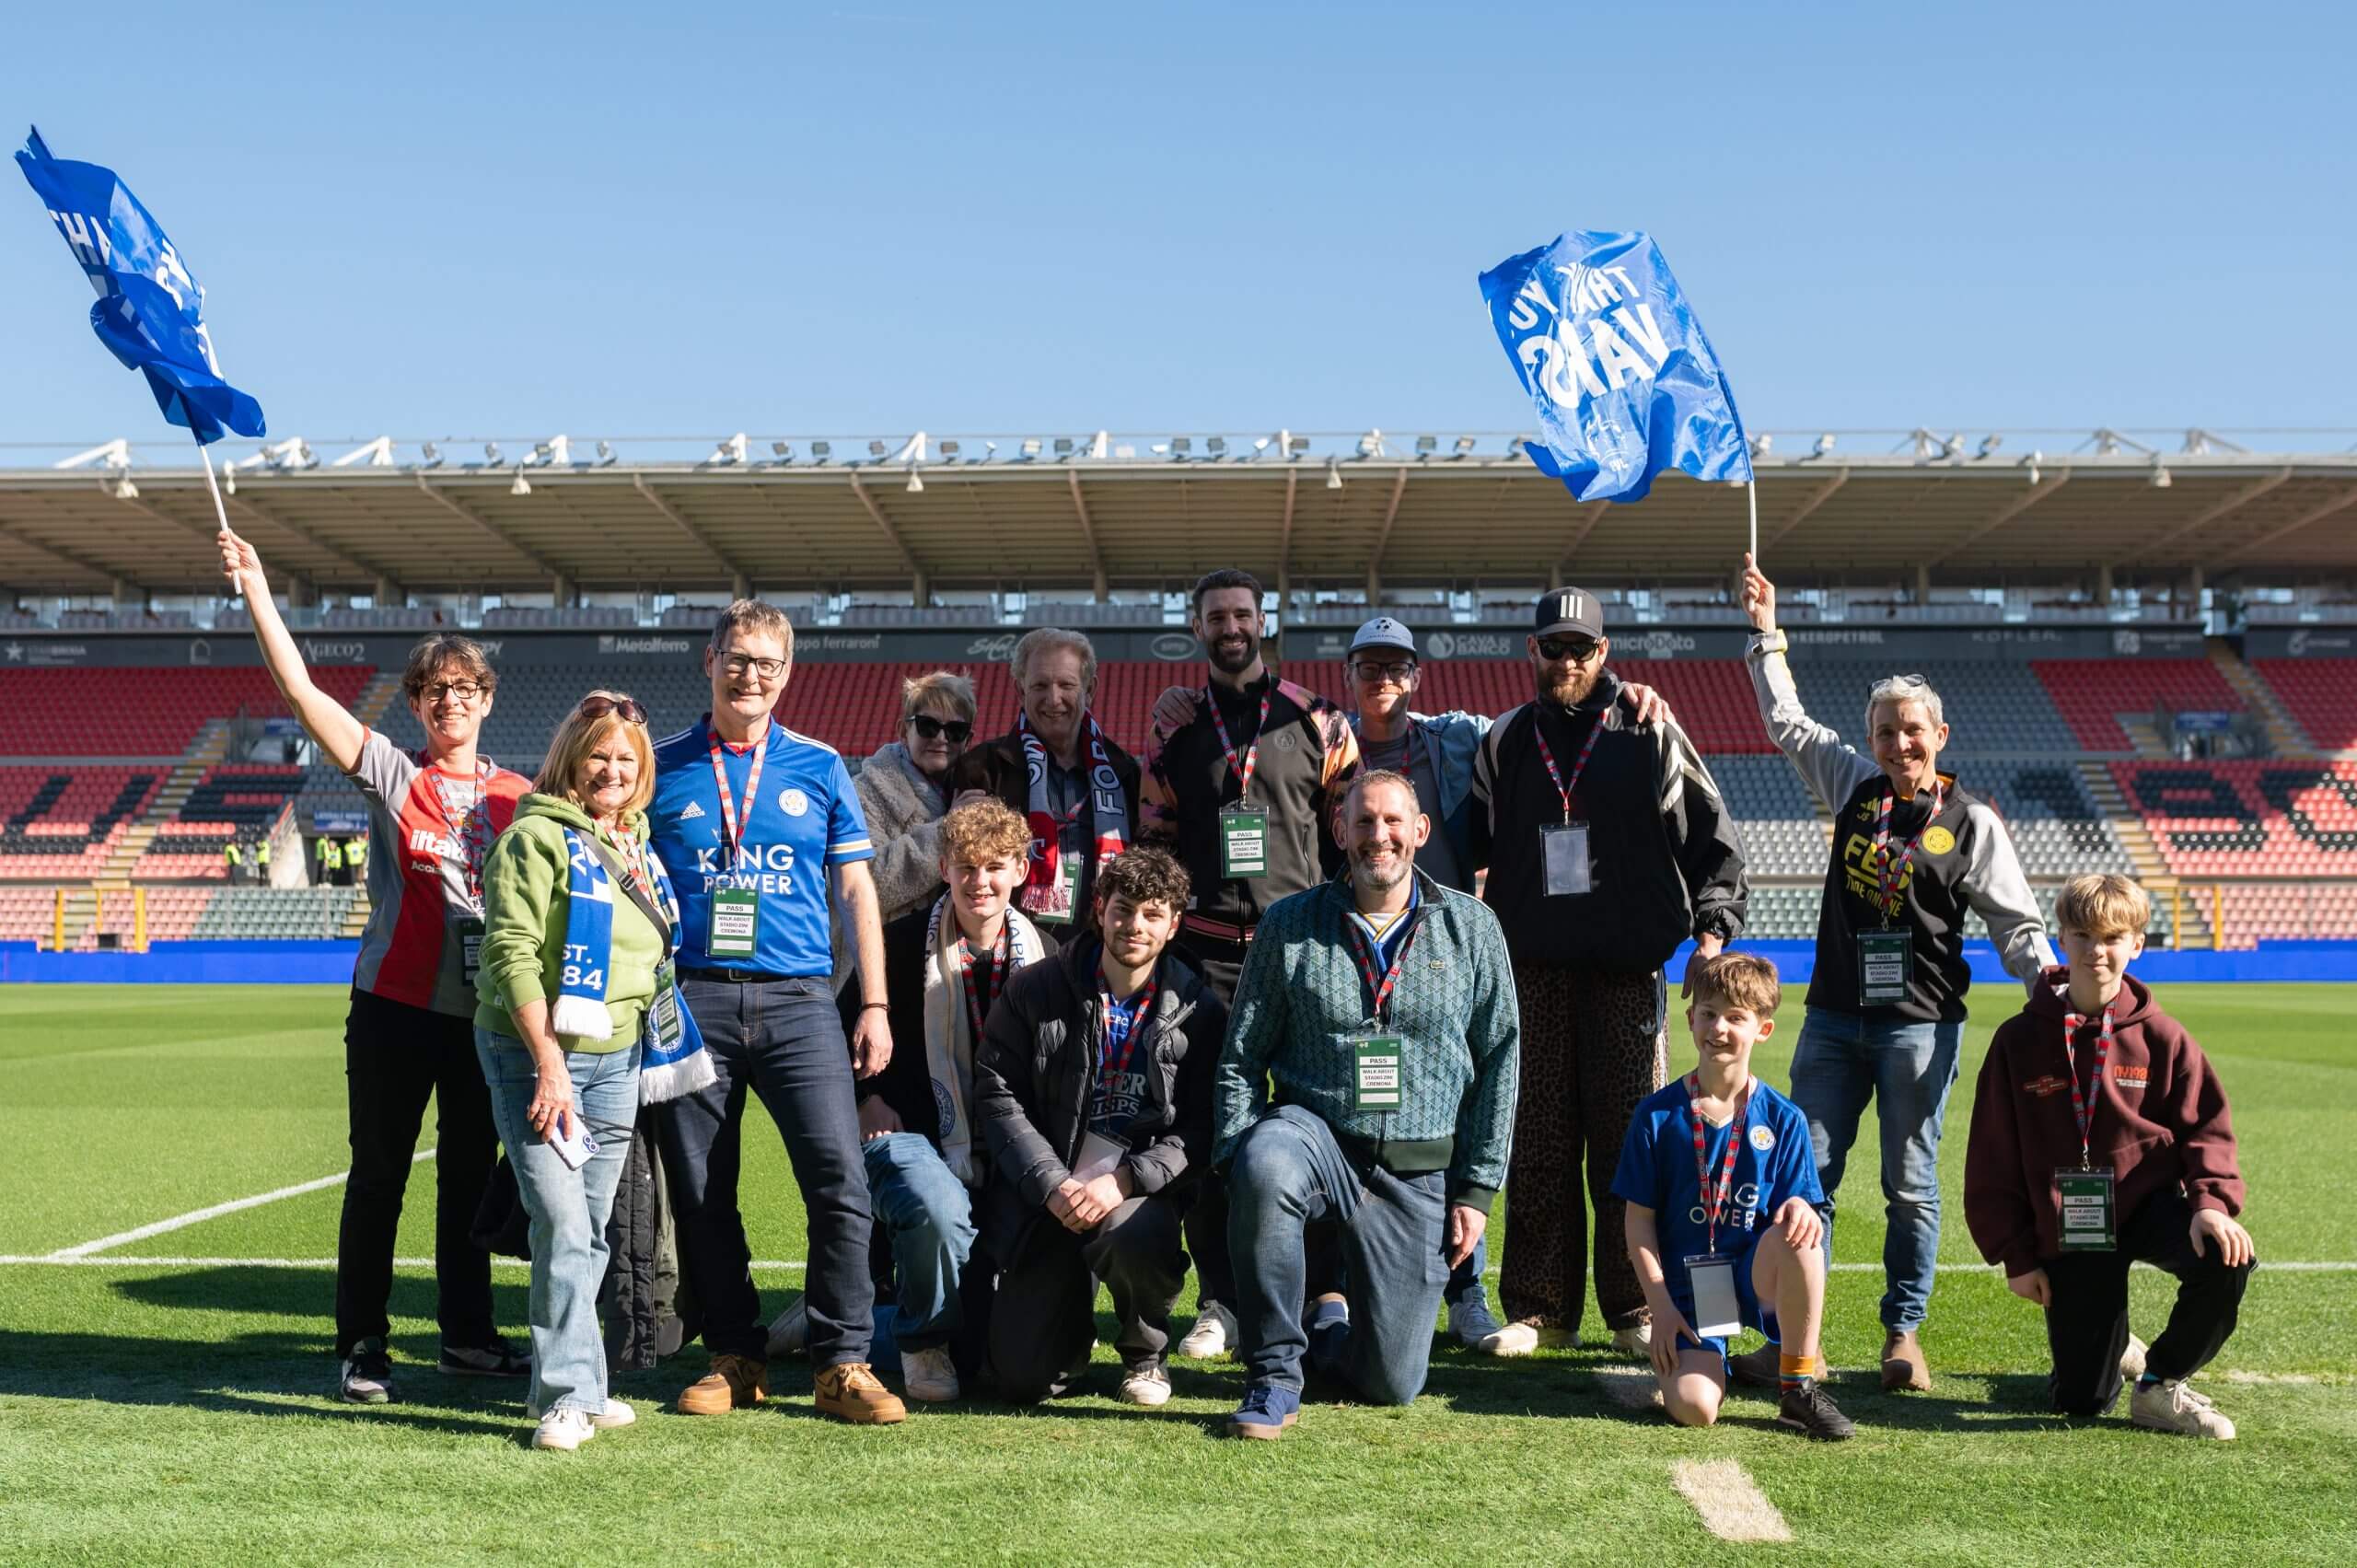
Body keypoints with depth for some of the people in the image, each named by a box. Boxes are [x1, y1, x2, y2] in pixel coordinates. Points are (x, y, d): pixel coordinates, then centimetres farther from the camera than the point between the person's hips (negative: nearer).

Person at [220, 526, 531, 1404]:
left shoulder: (516, 796, 8)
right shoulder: (391, 774, 0)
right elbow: (298, 689, -8)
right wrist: (256, 590, -14)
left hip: (485, 1011, 3)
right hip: (395, 1006, -3)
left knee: (470, 1177, 12)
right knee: (378, 1177, 3)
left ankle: (466, 1335, 24)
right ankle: (361, 1347, 13)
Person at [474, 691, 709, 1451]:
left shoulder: (639, 843, 14)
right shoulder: (538, 836, -7)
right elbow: (512, 954, -14)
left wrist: (653, 1043, 14)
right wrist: (549, 1062, -19)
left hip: (618, 1058, 6)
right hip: (535, 1054, -6)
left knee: (593, 1232, 11)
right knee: (563, 1225, -12)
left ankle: (572, 1385, 22)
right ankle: (567, 1396, -5)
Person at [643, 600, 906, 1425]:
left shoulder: (819, 768, 10)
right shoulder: (661, 768, 8)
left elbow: (856, 888, 11)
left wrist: (875, 1005, 5)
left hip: (798, 1001, 0)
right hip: (689, 1000, 1)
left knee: (840, 1178, -11)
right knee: (701, 1194, 5)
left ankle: (843, 1364, -1)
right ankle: (735, 1357, 19)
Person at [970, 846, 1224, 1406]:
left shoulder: (1198, 1011, 2)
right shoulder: (1033, 991, 3)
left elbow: (1201, 1128, -4)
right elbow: (996, 1097, -2)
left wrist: (1122, 1180, -19)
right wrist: (1052, 1183, -16)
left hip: (1139, 1190, 0)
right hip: (1043, 1192, 1)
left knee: (1133, 1237, -37)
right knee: (1023, 1377, -10)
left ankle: (1145, 1353, -2)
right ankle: (1074, 1326, 29)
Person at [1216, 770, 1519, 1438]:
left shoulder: (1471, 928, 4)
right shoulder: (1289, 926, 1)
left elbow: (1499, 1062, 6)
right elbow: (1240, 1058, 3)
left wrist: (1477, 1189, 2)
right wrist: (1242, 1158, -10)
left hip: (1418, 1175, 1)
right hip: (1315, 1137, -1)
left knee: (1392, 1384, -1)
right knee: (1268, 1162, -39)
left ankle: (1334, 1319, 37)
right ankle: (1274, 1374, -20)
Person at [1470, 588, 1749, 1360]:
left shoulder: (1649, 732, 5)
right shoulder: (1505, 742, 13)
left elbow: (1712, 832, 5)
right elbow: (1472, 848, 16)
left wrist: (1713, 924, -5)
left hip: (1628, 969, -2)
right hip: (1533, 969, 2)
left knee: (1628, 1139, 0)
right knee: (1537, 1145, 3)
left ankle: (1634, 1311, 10)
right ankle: (1539, 1309, 12)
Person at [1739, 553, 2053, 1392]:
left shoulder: (1971, 821, -2)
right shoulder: (1853, 786, 8)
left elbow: (2016, 921, -3)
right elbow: (1788, 722, 17)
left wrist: (2050, 982, -19)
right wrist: (1766, 632, 18)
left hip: (1921, 1025, -3)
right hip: (1834, 1017, 3)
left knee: (1910, 1184, 3)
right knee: (1805, 1175, -1)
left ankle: (1903, 1335, 16)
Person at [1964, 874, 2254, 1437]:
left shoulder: (2159, 1036, -3)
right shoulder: (2019, 1041, -5)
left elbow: (2206, 1126, 1)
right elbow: (1993, 1159, -1)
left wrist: (2212, 1201, -19)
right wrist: (2015, 1254, -3)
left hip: (2150, 1201, 1)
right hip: (2066, 1227, -1)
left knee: (2227, 1260, -32)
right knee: (2081, 1400, -4)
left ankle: (2160, 1385, -4)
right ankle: (2112, 1349, 37)